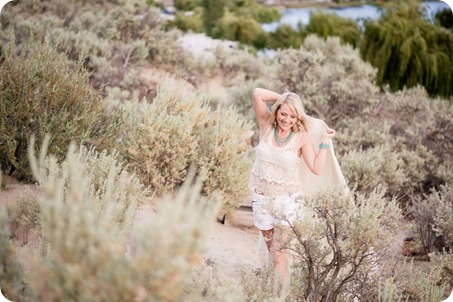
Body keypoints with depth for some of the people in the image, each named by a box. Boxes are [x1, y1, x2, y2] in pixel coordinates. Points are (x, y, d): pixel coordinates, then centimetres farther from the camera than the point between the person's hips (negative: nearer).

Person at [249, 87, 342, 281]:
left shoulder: (302, 136, -8)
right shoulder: (267, 125, -3)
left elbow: (316, 168, -12)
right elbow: (257, 94, -11)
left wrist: (325, 141, -10)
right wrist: (282, 98, -4)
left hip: (286, 199, -3)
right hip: (261, 195, 3)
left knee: (279, 253, -7)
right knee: (271, 249, 14)